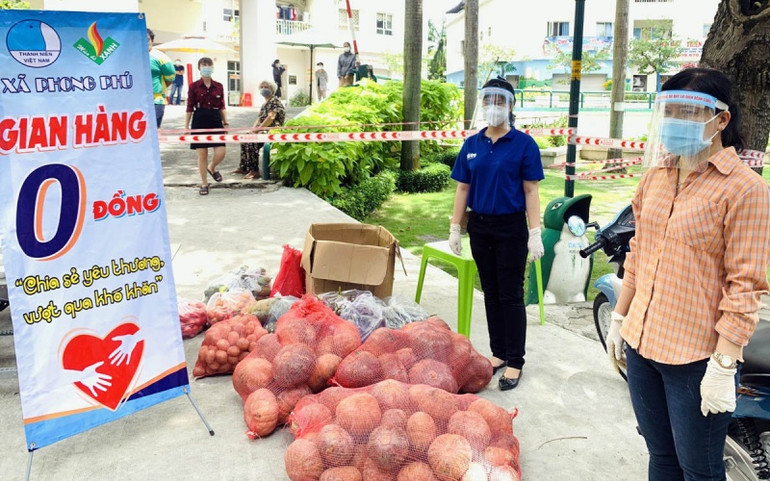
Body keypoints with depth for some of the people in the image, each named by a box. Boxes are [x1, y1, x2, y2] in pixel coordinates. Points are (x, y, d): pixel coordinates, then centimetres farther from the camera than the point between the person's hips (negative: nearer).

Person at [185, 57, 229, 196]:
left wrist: (226, 123, 9)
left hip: (216, 120, 2)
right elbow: (189, 107, 2)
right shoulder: (194, 86, 1)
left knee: (221, 152, -7)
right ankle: (204, 184, 14)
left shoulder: (219, 86, 8)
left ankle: (212, 168, 27)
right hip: (200, 120, -2)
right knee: (202, 154, 0)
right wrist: (186, 126, -1)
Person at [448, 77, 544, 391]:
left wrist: (535, 233, -11)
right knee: (491, 292, 12)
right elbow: (462, 188, 9)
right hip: (479, 226, 4)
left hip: (511, 227, -4)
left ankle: (514, 362, 11)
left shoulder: (523, 144, -6)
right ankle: (498, 352, 24)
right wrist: (455, 228, 6)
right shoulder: (472, 145, 6)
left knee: (510, 295, 1)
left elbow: (531, 191, -7)